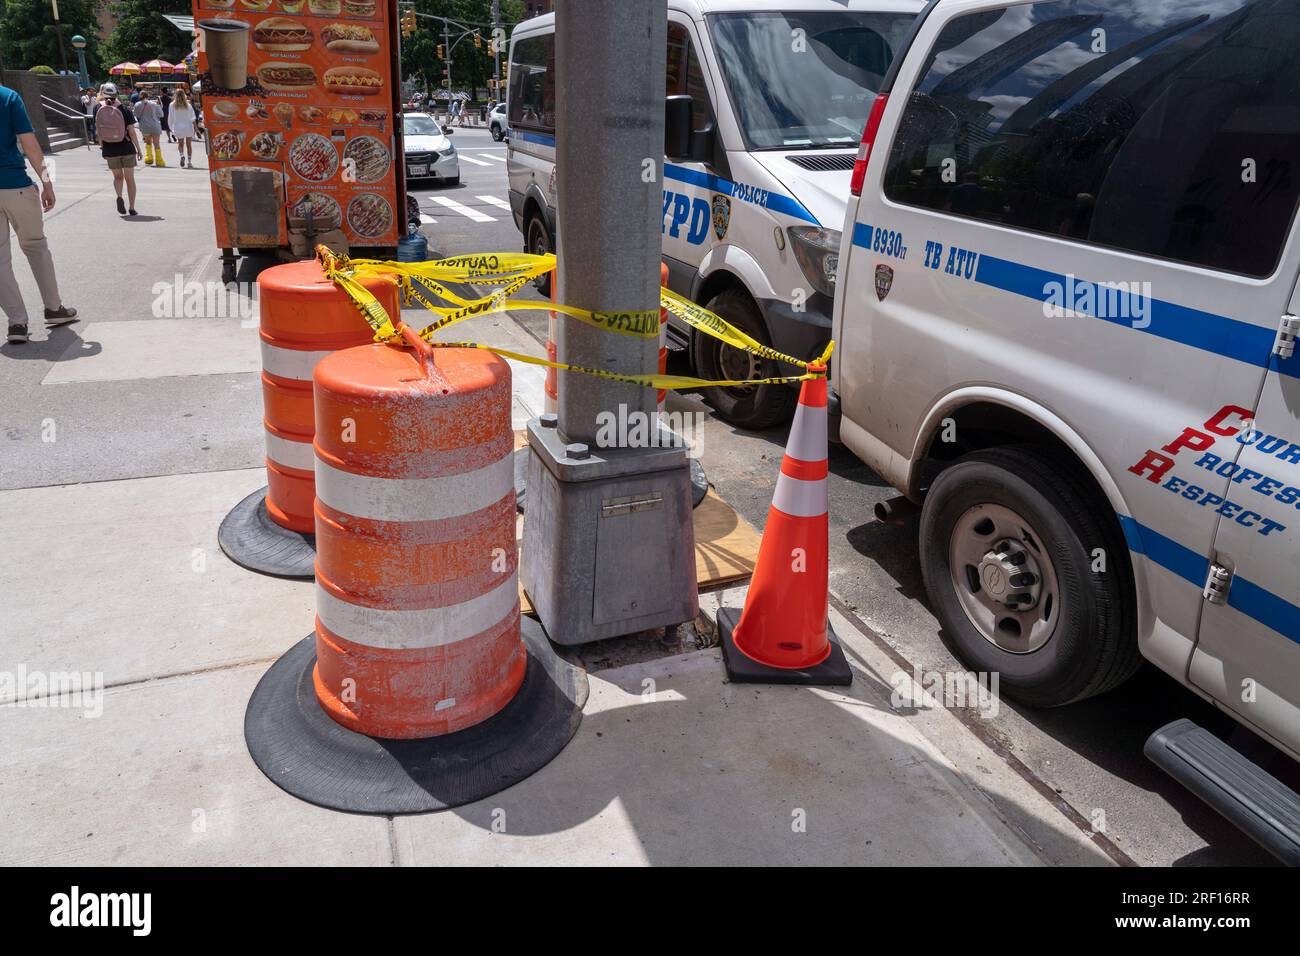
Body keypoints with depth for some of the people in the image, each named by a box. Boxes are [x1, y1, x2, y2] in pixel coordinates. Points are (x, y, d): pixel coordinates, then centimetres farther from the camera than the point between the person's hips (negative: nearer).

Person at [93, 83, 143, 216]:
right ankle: (132, 208, 10)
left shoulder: (98, 108, -2)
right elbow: (131, 131, -10)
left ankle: (119, 197, -9)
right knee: (130, 179, 11)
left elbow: (98, 128, 5)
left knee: (117, 176, 19)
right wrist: (138, 148, 0)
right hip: (127, 149, -2)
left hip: (110, 150, 2)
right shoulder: (124, 108, -9)